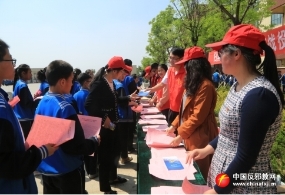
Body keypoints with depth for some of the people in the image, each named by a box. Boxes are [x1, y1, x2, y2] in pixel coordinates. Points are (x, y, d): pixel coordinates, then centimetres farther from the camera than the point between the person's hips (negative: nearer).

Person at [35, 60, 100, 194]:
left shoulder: (41, 103, 0)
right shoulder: (65, 108, -23)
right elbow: (76, 146, -23)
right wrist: (95, 141, -7)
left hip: (46, 168, 7)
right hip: (67, 170, -7)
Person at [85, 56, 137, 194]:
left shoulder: (111, 83, 7)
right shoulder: (99, 83, -21)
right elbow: (89, 105, -26)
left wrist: (128, 98, 18)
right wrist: (103, 118, -27)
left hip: (112, 124, 9)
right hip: (103, 126, -9)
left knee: (115, 152, 23)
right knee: (105, 156, 4)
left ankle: (113, 177, 45)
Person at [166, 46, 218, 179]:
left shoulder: (205, 86, -18)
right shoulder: (194, 84, 14)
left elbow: (198, 116, -21)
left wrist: (181, 135, -15)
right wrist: (174, 126, 12)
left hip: (200, 139, -9)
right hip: (190, 137, 9)